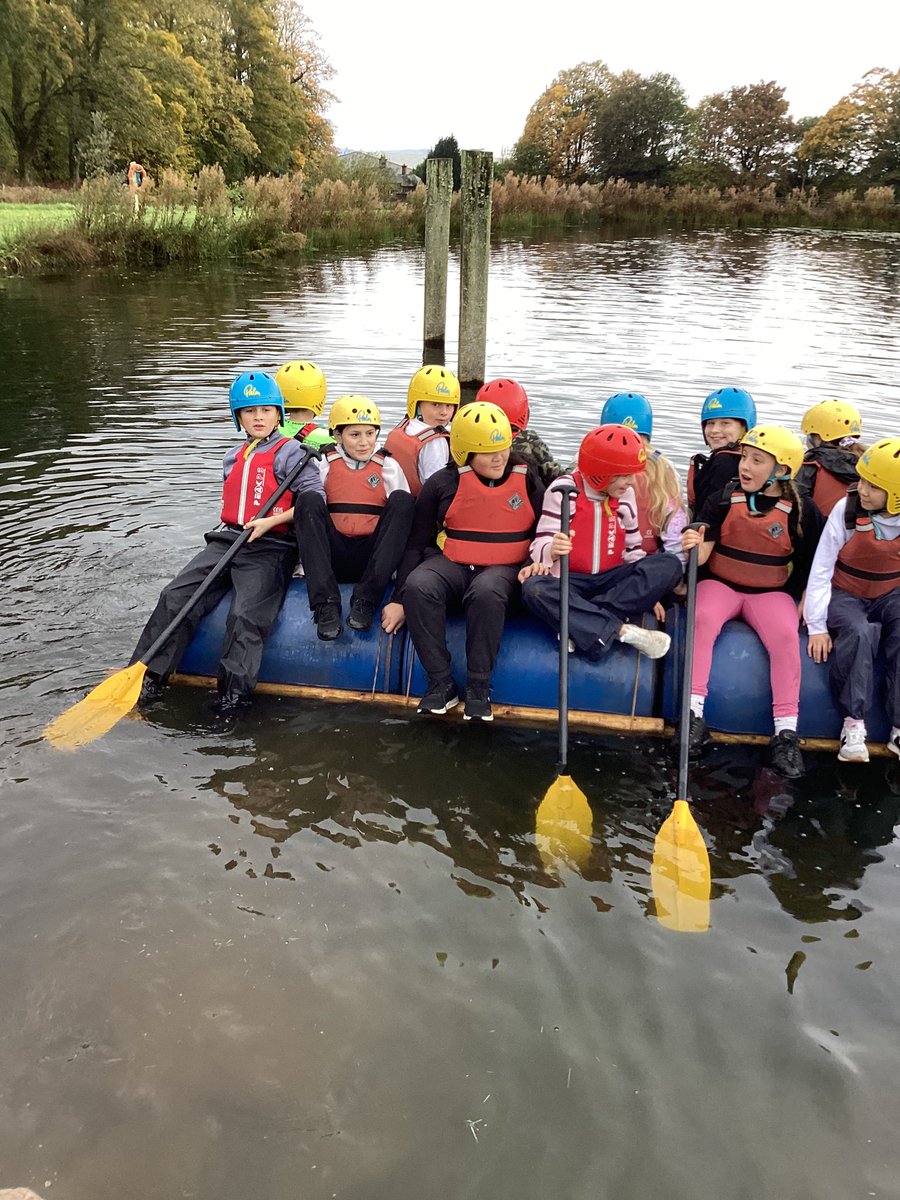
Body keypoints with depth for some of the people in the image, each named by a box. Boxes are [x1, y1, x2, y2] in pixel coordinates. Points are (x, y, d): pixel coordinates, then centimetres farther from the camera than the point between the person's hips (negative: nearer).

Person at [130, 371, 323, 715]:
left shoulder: (290, 453, -1)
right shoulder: (233, 458, 22)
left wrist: (271, 522, -18)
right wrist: (224, 531, 17)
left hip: (270, 548, -6)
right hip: (227, 541, 7)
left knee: (245, 616, -27)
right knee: (175, 598, -10)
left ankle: (232, 699, -25)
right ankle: (146, 680, -7)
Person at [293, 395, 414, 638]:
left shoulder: (388, 467, 10)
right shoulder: (325, 465, 10)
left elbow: (404, 513, 4)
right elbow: (308, 510, 6)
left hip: (373, 557, 0)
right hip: (334, 557, 0)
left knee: (401, 499, -20)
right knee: (309, 499, -22)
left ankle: (365, 601, -27)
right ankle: (326, 604, -31)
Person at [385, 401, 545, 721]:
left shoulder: (527, 480, 3)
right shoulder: (443, 484, 0)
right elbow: (417, 544, 4)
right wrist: (399, 599, -1)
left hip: (504, 569, -1)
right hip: (451, 564, 1)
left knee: (486, 592, -38)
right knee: (419, 585, -33)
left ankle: (478, 688, -24)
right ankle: (441, 683, -22)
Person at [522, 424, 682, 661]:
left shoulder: (626, 495, 4)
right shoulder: (564, 490, -10)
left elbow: (632, 549, 11)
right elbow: (541, 545, -15)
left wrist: (649, 590, 0)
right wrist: (552, 551, -39)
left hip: (611, 580, 4)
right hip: (569, 581, -4)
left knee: (670, 564, -20)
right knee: (534, 589, -36)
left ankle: (580, 626, -30)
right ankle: (623, 630, -37)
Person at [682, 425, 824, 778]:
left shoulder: (801, 509, -2)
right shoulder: (722, 500, -3)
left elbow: (810, 563, 8)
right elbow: (703, 554, -7)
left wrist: (805, 602, -2)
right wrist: (693, 547, -30)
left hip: (772, 592, 0)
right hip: (720, 584, 0)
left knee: (786, 635, -27)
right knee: (703, 618, -30)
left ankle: (786, 731, -19)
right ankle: (695, 715, -25)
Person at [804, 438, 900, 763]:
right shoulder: (847, 509, -15)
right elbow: (821, 568, -13)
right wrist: (816, 626, -15)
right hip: (845, 594, -2)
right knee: (859, 632, -34)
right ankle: (853, 724, -24)